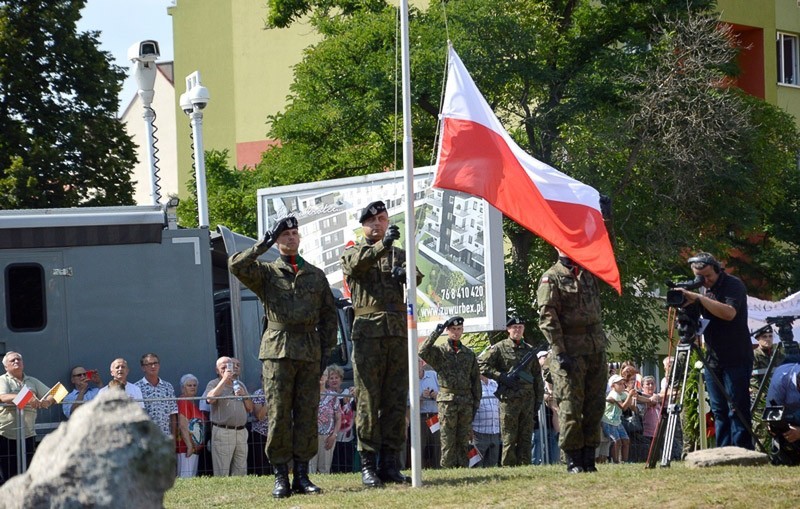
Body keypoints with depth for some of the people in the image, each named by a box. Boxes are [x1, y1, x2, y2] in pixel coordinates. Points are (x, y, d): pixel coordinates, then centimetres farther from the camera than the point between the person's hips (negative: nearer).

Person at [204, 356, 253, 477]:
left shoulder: (240, 385, 21)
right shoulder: (213, 384, 5)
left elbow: (250, 408, 20)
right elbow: (210, 399, -18)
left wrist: (244, 395, 1)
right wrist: (224, 379, -15)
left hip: (241, 432, 5)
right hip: (222, 431, -5)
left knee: (241, 473, 3)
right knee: (222, 473, -9)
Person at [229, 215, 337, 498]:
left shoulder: (316, 275, 15)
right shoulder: (266, 272, 8)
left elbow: (329, 315, 16)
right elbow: (236, 265, -11)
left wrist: (326, 351, 9)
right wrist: (263, 245, -12)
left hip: (310, 353, 3)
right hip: (277, 351, -3)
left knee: (307, 415, 2)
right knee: (278, 415, -5)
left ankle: (302, 474, 7)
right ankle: (281, 476, -2)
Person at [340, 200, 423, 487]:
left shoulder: (399, 254, 21)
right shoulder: (354, 251, 10)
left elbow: (415, 276, 3)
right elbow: (356, 264, -14)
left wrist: (406, 274, -20)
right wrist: (382, 245, -29)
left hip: (399, 333, 3)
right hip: (368, 332, -3)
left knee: (396, 401, 2)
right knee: (368, 401, -6)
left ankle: (390, 464, 5)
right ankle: (368, 465, -5)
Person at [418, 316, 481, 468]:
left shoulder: (469, 353, 14)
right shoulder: (439, 351, 4)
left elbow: (476, 379, 16)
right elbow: (422, 352, -17)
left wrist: (476, 403, 10)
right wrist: (435, 333, -15)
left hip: (466, 401, 3)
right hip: (447, 400, -3)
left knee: (464, 441, 5)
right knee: (448, 441, -5)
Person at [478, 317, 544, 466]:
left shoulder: (529, 350, 15)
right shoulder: (499, 348, 1)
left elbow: (537, 376, 18)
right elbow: (481, 364, -5)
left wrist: (539, 398, 11)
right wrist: (501, 377, -13)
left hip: (528, 399, 4)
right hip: (509, 399, -4)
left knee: (526, 437, 4)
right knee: (509, 438, -4)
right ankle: (508, 467, -2)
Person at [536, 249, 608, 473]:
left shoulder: (589, 274, 15)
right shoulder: (551, 278, -4)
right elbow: (547, 317, -10)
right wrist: (559, 352, -16)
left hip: (596, 349, 6)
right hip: (570, 351, -6)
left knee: (595, 406, 5)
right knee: (571, 407, -6)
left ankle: (589, 458, 10)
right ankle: (573, 460, -1)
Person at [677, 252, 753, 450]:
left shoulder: (733, 285, -9)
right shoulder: (702, 289, 12)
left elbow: (729, 313, -25)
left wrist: (698, 298, -27)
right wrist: (681, 304, -5)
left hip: (736, 359, -7)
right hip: (712, 359, 7)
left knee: (737, 409, -9)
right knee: (719, 412, 6)